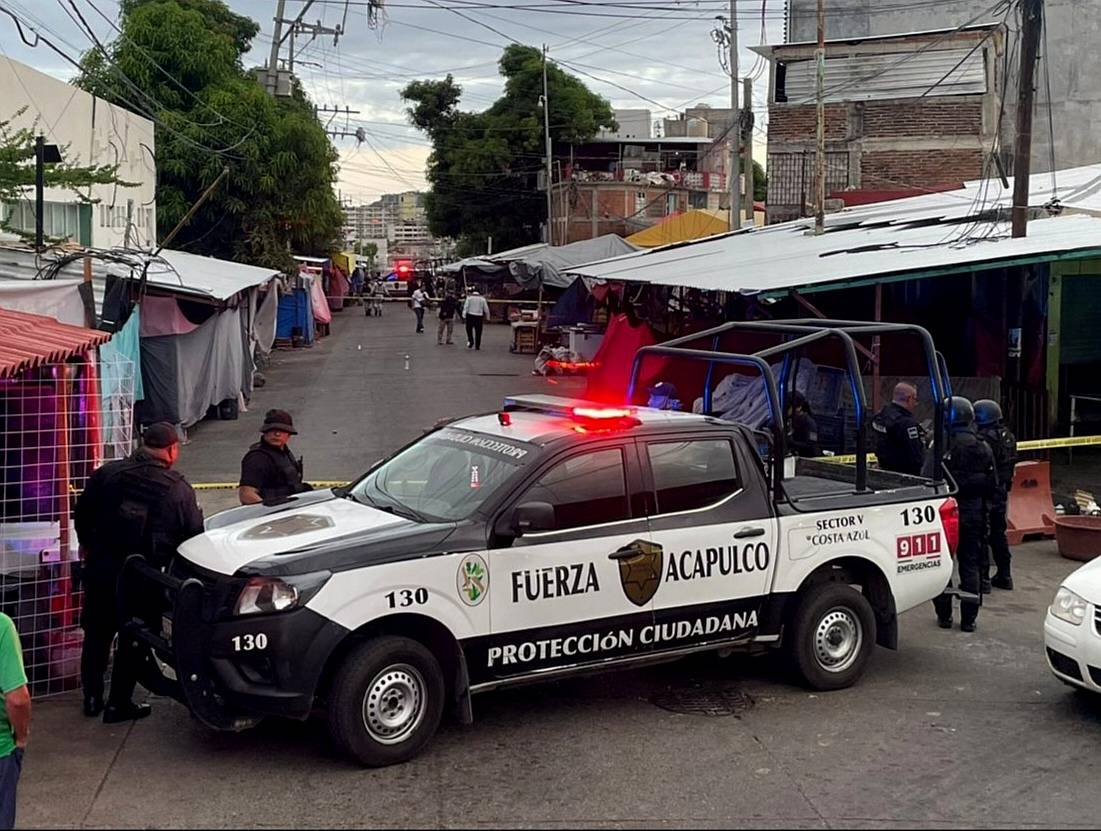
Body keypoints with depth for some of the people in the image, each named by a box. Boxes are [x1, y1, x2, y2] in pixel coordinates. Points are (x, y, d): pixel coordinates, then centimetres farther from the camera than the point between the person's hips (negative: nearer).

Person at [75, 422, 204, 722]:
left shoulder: (107, 473, -4)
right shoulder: (180, 490, -9)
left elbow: (81, 516, 5)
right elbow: (194, 537, -3)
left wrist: (87, 546, 23)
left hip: (100, 570, 2)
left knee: (96, 634, 19)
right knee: (133, 640, 13)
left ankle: (92, 697, 27)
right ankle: (119, 703, 17)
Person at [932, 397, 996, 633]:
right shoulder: (982, 447, 3)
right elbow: (992, 484, 8)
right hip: (973, 514, 4)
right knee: (970, 566, 10)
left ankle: (944, 615, 10)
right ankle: (969, 618, 11)